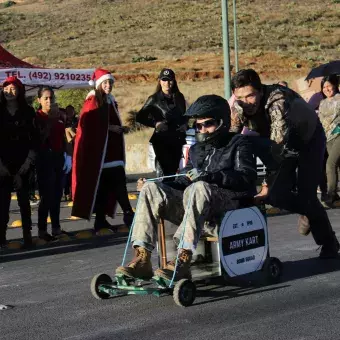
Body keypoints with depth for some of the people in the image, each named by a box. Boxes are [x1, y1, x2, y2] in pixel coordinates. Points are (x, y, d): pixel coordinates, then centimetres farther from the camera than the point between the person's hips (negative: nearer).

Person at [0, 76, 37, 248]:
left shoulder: (28, 112, 5)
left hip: (21, 164, 0)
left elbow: (34, 138, 1)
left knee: (24, 200, 0)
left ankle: (27, 235, 3)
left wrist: (29, 161, -9)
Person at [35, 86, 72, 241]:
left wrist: (67, 155, 10)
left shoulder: (58, 116, 13)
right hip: (45, 158, -6)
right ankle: (42, 230, -4)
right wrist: (51, 119, -20)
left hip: (58, 157, 6)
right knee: (47, 195, -9)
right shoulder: (37, 117, -7)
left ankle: (56, 228, 14)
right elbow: (40, 138, -19)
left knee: (57, 194, 8)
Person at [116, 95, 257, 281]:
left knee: (199, 188, -38)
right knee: (151, 189, -14)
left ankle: (183, 260, -46)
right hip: (194, 205, 6)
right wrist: (159, 184, 4)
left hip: (228, 202, -6)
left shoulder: (238, 144, 9)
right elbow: (184, 181, 24)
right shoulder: (196, 149, 28)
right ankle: (142, 258, -27)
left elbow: (247, 178, -8)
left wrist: (209, 175, -22)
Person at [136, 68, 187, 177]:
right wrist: (155, 123, -13)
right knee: (168, 170, -16)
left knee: (175, 169, 2)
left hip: (177, 139, 4)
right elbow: (140, 117, 0)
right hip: (161, 139, -4)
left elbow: (184, 115, 25)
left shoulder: (179, 97, 13)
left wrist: (184, 125, 4)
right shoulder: (154, 99, 1)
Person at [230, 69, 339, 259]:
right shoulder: (240, 107, -21)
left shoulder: (277, 101, -40)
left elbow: (278, 144, -45)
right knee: (277, 195, -10)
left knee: (306, 194, -14)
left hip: (309, 139, -5)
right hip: (285, 144, 5)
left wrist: (268, 185, -49)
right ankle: (308, 212, 23)